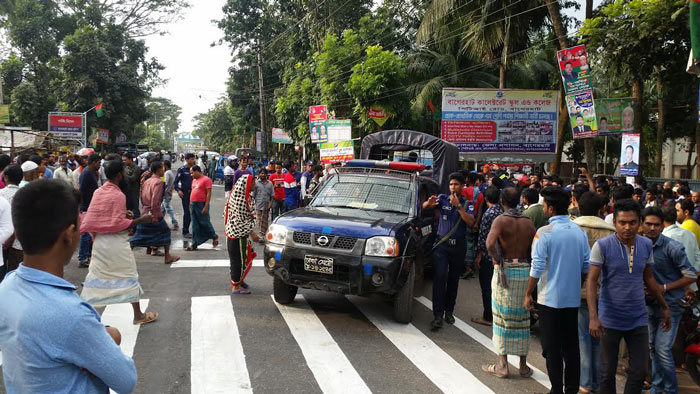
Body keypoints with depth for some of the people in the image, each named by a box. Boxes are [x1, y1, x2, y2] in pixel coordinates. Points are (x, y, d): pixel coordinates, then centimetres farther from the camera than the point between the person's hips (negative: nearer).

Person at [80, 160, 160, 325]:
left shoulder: (98, 192, 5)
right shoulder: (118, 195, -17)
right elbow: (119, 225, -19)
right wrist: (141, 220, -13)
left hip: (99, 240, 7)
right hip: (116, 242, -7)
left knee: (96, 276, 13)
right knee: (129, 275, 5)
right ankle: (138, 315, 13)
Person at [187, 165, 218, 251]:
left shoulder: (206, 179, -9)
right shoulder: (194, 180, 16)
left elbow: (209, 193, -13)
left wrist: (206, 206, -18)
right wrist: (191, 203, 15)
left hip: (202, 204, -7)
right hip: (193, 204, 7)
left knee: (205, 223, 0)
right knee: (195, 225, 8)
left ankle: (214, 236, 22)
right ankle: (194, 243, 11)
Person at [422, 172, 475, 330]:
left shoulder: (467, 203, 2)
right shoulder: (443, 199, 3)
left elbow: (471, 222, -13)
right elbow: (424, 207, -9)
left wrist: (458, 206, -20)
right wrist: (429, 203, -33)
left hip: (458, 246, 1)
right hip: (442, 244, -1)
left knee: (454, 280, 9)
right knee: (439, 278, -11)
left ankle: (449, 311, 22)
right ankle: (438, 315, -12)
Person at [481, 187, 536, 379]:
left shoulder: (501, 220, -9)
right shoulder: (528, 222, 8)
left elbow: (490, 243, -25)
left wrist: (498, 261, -13)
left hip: (506, 269, -4)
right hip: (525, 270, 5)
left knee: (502, 316, 4)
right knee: (522, 316, 12)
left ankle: (502, 365, 8)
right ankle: (523, 365, 18)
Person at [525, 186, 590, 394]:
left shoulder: (544, 233, -14)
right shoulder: (580, 232, 2)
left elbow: (537, 268, -14)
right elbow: (587, 266, 5)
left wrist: (528, 294, -4)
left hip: (550, 298, -5)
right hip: (573, 297, 5)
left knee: (552, 348, 4)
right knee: (571, 346, 13)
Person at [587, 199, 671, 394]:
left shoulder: (646, 245, 2)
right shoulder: (602, 246, -12)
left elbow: (649, 279, 15)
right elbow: (591, 281, -14)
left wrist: (664, 307, 20)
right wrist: (593, 317, -22)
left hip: (638, 319, 4)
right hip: (610, 319, -3)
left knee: (639, 371, 5)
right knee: (608, 372, 7)